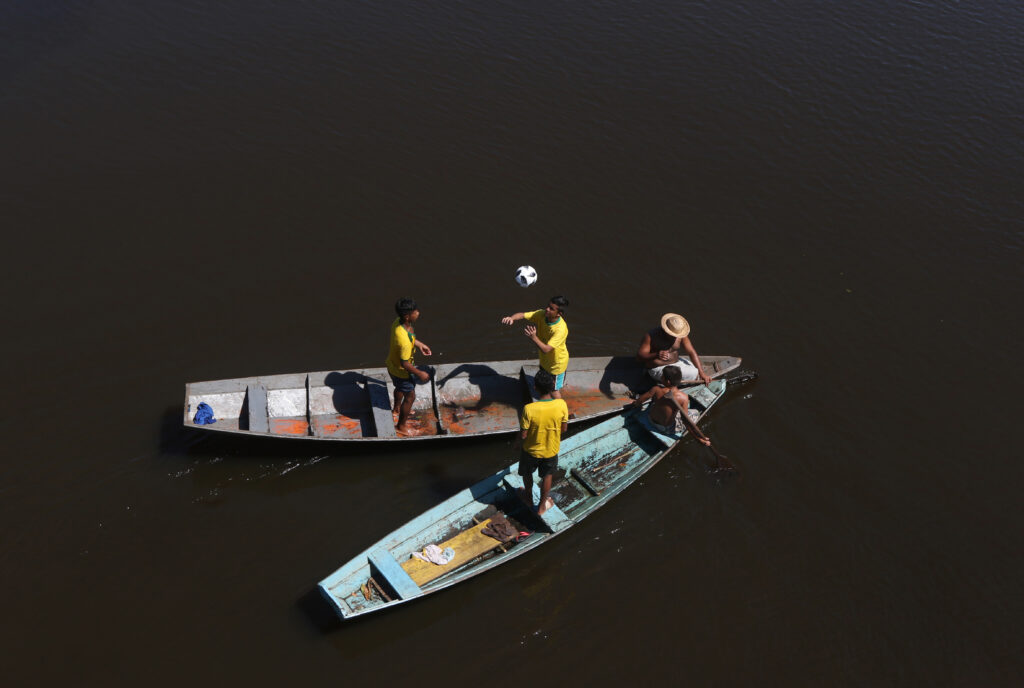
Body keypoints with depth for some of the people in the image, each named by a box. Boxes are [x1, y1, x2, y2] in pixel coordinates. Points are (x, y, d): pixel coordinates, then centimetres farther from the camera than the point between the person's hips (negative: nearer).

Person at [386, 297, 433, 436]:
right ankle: (401, 426, 35)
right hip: (401, 371, -8)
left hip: (392, 364, 8)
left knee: (400, 388, 35)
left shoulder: (397, 322, -17)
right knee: (410, 396, 15)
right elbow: (405, 364, -30)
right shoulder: (404, 341, -43)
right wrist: (420, 373, -17)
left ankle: (397, 407, 65)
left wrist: (419, 344, 8)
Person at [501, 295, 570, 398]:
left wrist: (534, 337, -58)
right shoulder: (542, 314, -20)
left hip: (557, 363, -7)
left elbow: (546, 349, -42)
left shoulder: (561, 329, -39)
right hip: (544, 359, 7)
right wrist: (511, 318, -44)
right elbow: (522, 315, -22)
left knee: (554, 391, 12)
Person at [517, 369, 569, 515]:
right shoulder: (562, 405, -25)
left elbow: (523, 435, -22)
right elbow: (564, 428, -9)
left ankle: (529, 498, 52)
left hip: (532, 450, -1)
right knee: (547, 476, 27)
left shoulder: (529, 409, -33)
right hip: (551, 450, 2)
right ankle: (542, 506, 45)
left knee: (527, 474, 29)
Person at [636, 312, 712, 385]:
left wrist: (702, 373, -17)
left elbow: (692, 353, -9)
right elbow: (639, 356, -22)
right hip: (659, 368, -7)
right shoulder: (651, 336, -21)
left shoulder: (680, 336, -7)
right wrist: (656, 355, -40)